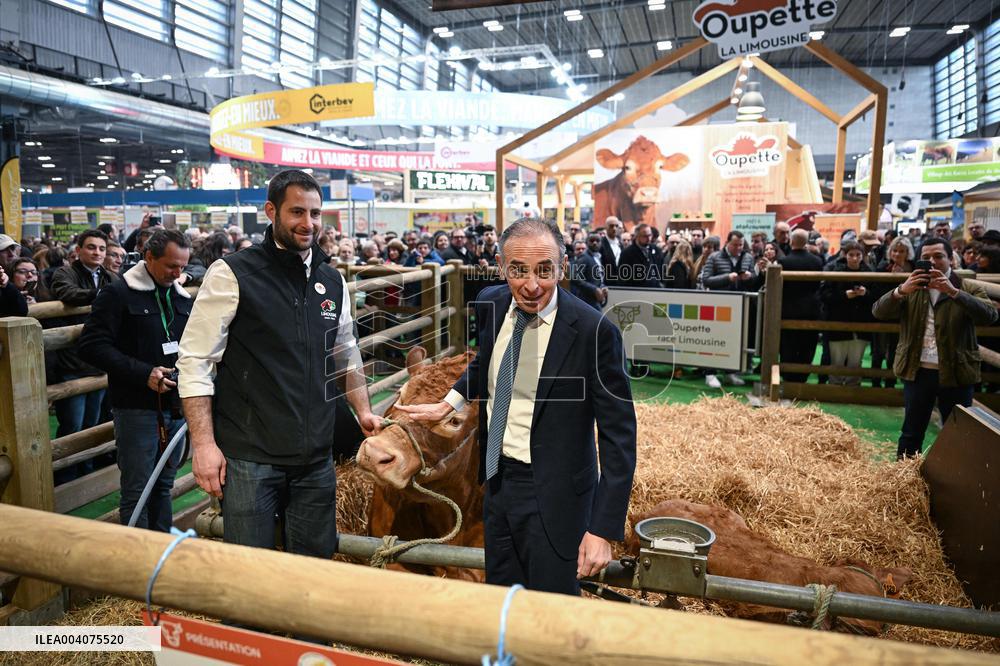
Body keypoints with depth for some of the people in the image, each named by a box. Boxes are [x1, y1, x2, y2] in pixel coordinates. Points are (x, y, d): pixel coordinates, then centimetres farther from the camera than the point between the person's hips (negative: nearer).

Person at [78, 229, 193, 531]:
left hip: (175, 405, 6)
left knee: (164, 486, 15)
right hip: (137, 407, -5)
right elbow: (92, 345, -12)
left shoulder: (183, 297, 12)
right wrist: (144, 373, -20)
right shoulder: (119, 294, -6)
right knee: (137, 491, 0)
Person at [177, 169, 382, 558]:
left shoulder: (332, 282, 10)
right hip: (249, 457, -4)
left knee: (316, 563, 14)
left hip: (317, 457, 5)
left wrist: (362, 410, 16)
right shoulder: (232, 274, -6)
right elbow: (195, 360, -8)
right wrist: (204, 443, -12)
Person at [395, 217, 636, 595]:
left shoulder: (594, 331, -22)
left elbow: (619, 435, -18)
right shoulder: (491, 304, -4)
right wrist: (449, 403, 12)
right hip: (497, 479, 6)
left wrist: (604, 530, -20)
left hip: (552, 493, -5)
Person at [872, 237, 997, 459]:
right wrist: (901, 290, -25)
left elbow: (990, 315, -17)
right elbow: (879, 312, -7)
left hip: (956, 373, -1)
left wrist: (953, 291, -28)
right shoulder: (910, 289, 6)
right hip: (917, 372, 2)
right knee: (912, 432, 13)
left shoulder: (969, 289, 1)